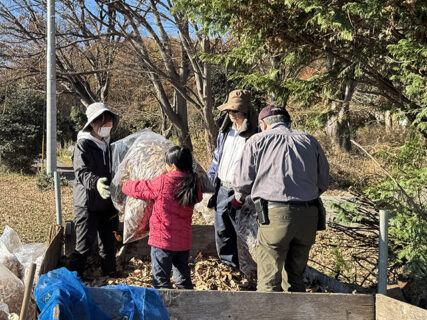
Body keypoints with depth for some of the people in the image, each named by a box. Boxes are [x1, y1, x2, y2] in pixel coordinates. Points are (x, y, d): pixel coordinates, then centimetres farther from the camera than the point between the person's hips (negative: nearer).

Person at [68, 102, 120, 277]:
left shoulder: (108, 145, 15)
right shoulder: (83, 144, -9)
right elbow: (81, 172, -22)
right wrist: (95, 182, -43)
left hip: (107, 204, 7)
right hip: (88, 205, -7)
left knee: (108, 244, 15)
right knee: (84, 246, -5)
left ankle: (110, 277, 27)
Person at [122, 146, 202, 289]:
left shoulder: (162, 182, -16)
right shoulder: (194, 185, -3)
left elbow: (139, 189, -3)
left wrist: (126, 185, 17)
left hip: (163, 240, -5)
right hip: (184, 241, 5)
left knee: (161, 280, 5)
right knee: (183, 278, 19)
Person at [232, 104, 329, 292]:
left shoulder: (258, 141, 6)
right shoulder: (310, 141, 18)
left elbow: (243, 180, 3)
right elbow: (323, 182, 18)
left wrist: (238, 199, 24)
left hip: (275, 214, -4)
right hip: (308, 215, 5)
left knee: (268, 282, 3)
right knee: (296, 278, 18)